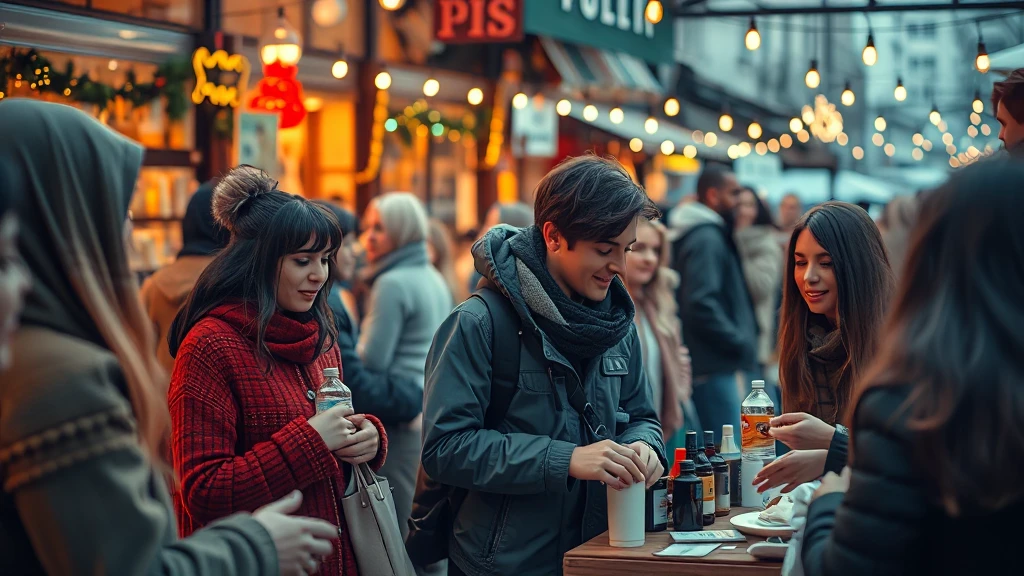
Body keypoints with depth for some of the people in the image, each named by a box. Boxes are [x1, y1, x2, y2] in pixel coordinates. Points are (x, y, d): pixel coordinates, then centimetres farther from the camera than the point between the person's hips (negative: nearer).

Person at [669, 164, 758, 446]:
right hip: (715, 367, -10)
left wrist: (741, 342, 12)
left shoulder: (711, 234, 18)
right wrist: (742, 344, -15)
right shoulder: (707, 238, -12)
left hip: (718, 365, 10)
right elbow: (701, 304, -23)